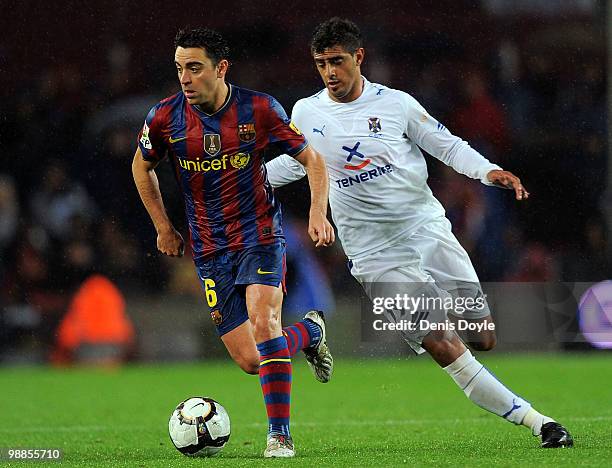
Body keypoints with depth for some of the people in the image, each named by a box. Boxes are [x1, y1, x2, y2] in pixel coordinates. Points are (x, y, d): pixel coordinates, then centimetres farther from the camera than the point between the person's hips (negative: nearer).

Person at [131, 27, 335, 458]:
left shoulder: (259, 110, -10)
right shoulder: (165, 118, -5)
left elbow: (312, 159, -1)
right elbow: (142, 166, 15)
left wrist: (318, 213, -15)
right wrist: (163, 227, 12)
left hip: (260, 233, -2)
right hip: (210, 248, 3)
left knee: (262, 320, -27)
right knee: (250, 361, -3)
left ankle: (280, 434, -16)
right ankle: (309, 331, 30)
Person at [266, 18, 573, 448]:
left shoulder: (396, 104, -1)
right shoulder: (306, 113, 2)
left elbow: (446, 145, 7)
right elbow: (295, 161, 22)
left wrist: (488, 171, -9)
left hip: (428, 230, 2)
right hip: (377, 258, -2)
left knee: (484, 339, -2)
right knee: (447, 350, -14)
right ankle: (535, 420, -8)